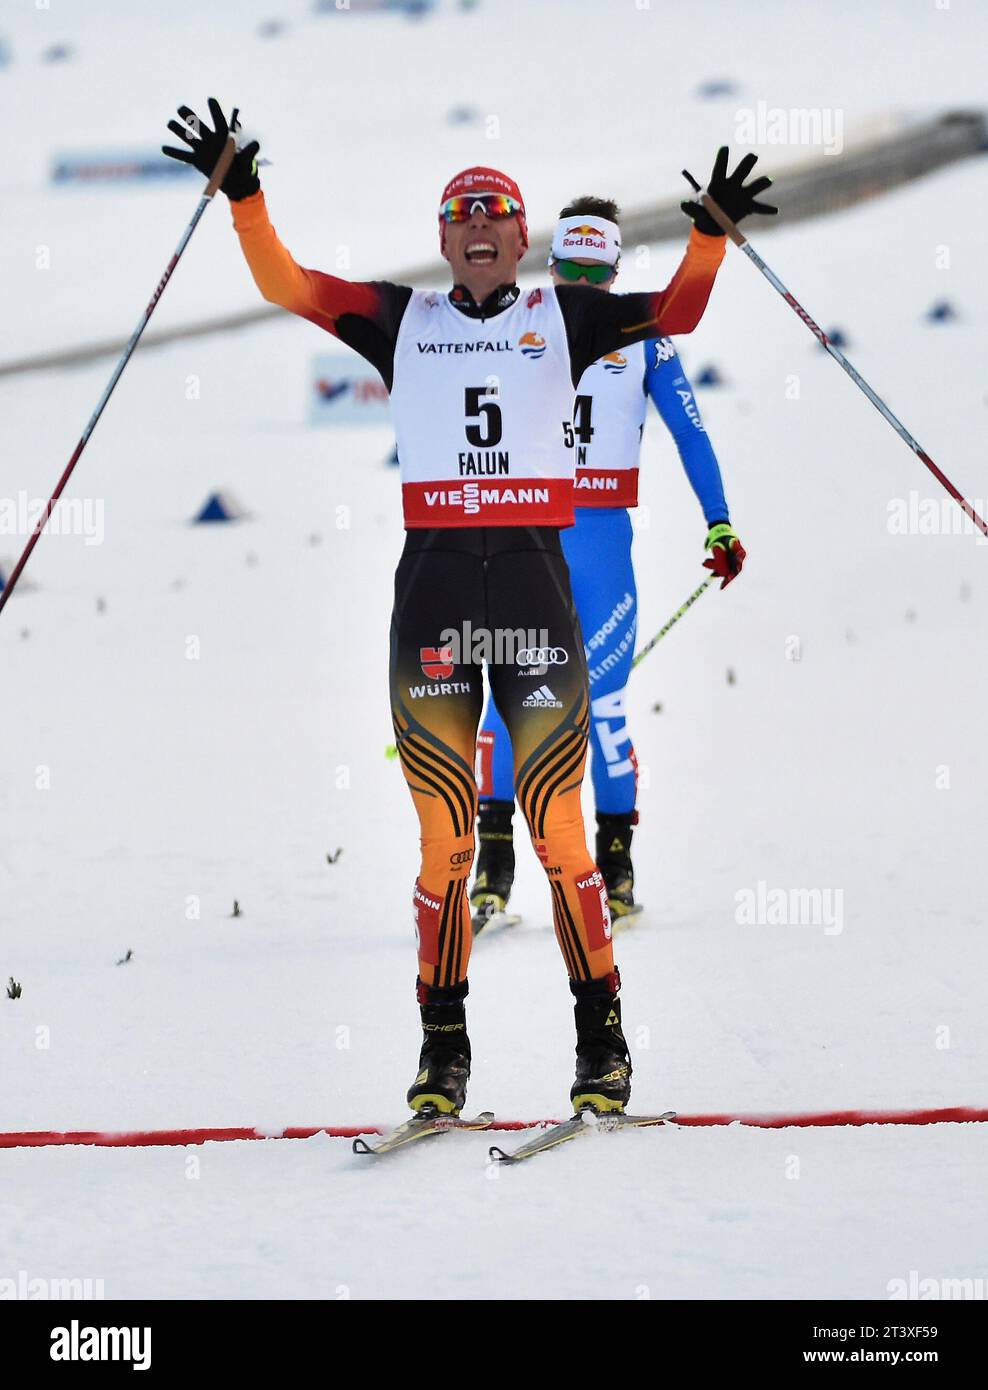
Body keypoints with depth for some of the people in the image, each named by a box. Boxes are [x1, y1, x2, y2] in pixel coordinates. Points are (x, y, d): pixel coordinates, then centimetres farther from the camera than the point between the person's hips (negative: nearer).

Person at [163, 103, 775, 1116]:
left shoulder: (563, 316, 12)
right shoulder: (404, 320, 13)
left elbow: (677, 310, 6)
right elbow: (287, 285, 6)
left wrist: (712, 234, -9)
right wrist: (243, 196, -5)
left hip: (536, 584, -1)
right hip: (433, 585, 1)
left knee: (558, 829, -4)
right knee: (444, 839, 0)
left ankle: (602, 1037, 7)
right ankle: (443, 1044, 10)